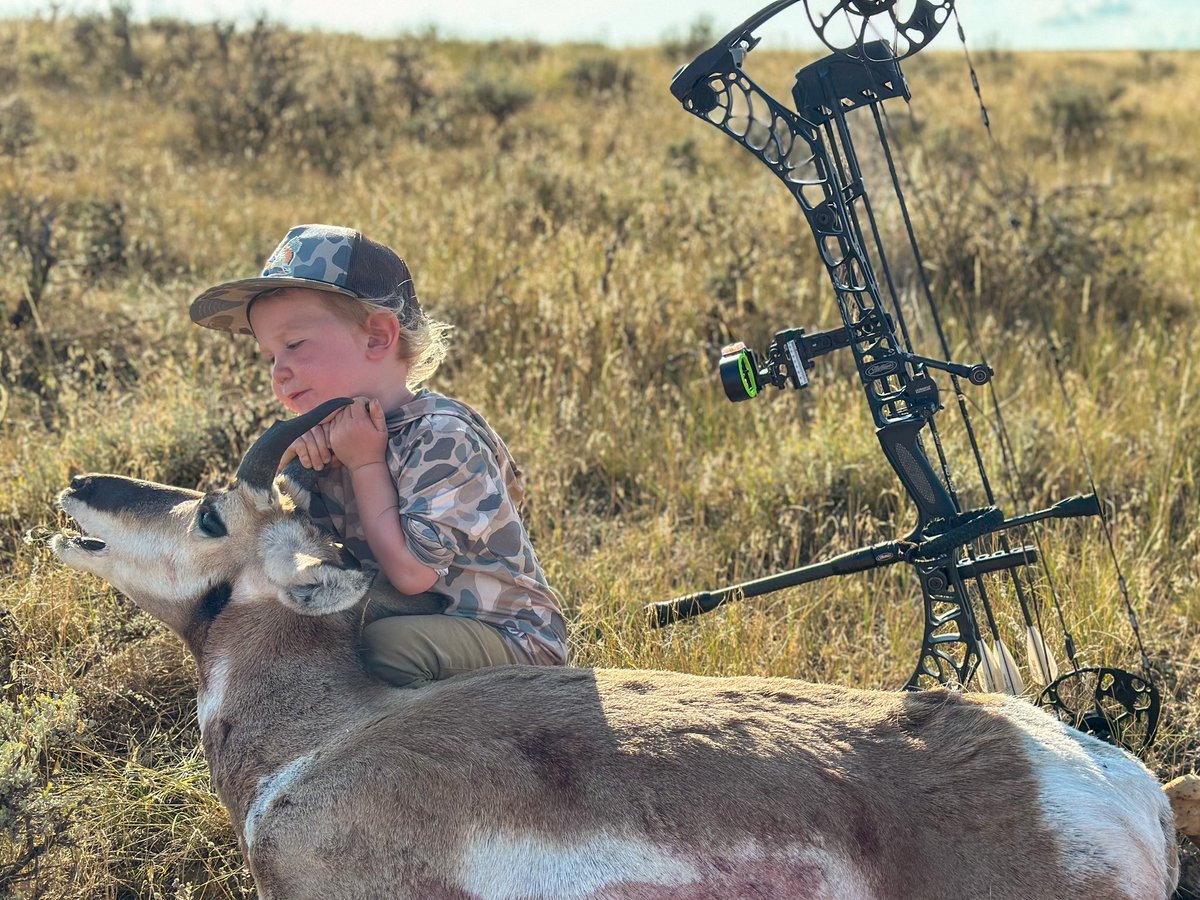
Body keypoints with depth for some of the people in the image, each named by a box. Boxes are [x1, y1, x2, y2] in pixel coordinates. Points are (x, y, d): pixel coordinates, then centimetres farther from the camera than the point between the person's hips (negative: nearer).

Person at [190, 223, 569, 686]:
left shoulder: (443, 438, -20)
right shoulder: (333, 438, 4)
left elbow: (411, 572, -24)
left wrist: (365, 464, -18)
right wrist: (295, 462, -13)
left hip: (510, 636, -8)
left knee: (389, 643, -33)